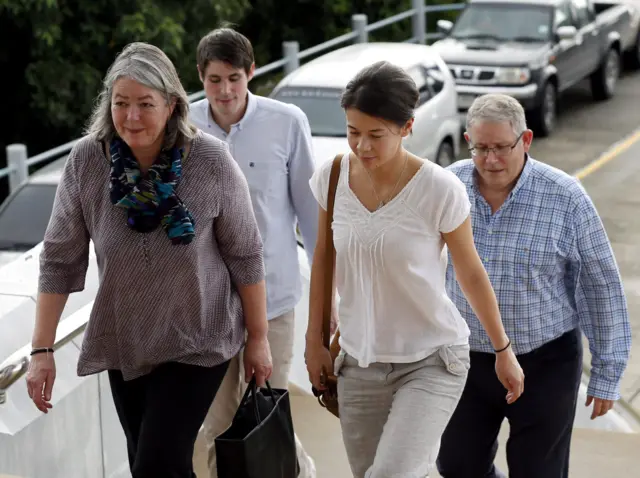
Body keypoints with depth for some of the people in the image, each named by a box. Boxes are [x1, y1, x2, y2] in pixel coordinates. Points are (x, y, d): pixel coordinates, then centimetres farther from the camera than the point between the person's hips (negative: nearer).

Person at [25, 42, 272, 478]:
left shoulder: (211, 162, -18)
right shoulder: (86, 161, -13)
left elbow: (245, 255, -7)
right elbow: (60, 259, -5)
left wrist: (258, 338, -1)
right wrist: (43, 349, -6)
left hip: (197, 342, -3)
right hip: (123, 344, 3)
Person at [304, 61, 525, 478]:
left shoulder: (440, 190, -17)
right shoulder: (332, 177, -5)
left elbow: (472, 274, -4)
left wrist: (503, 350, 5)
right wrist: (315, 339, 13)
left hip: (432, 361, -4)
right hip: (360, 364, 4)